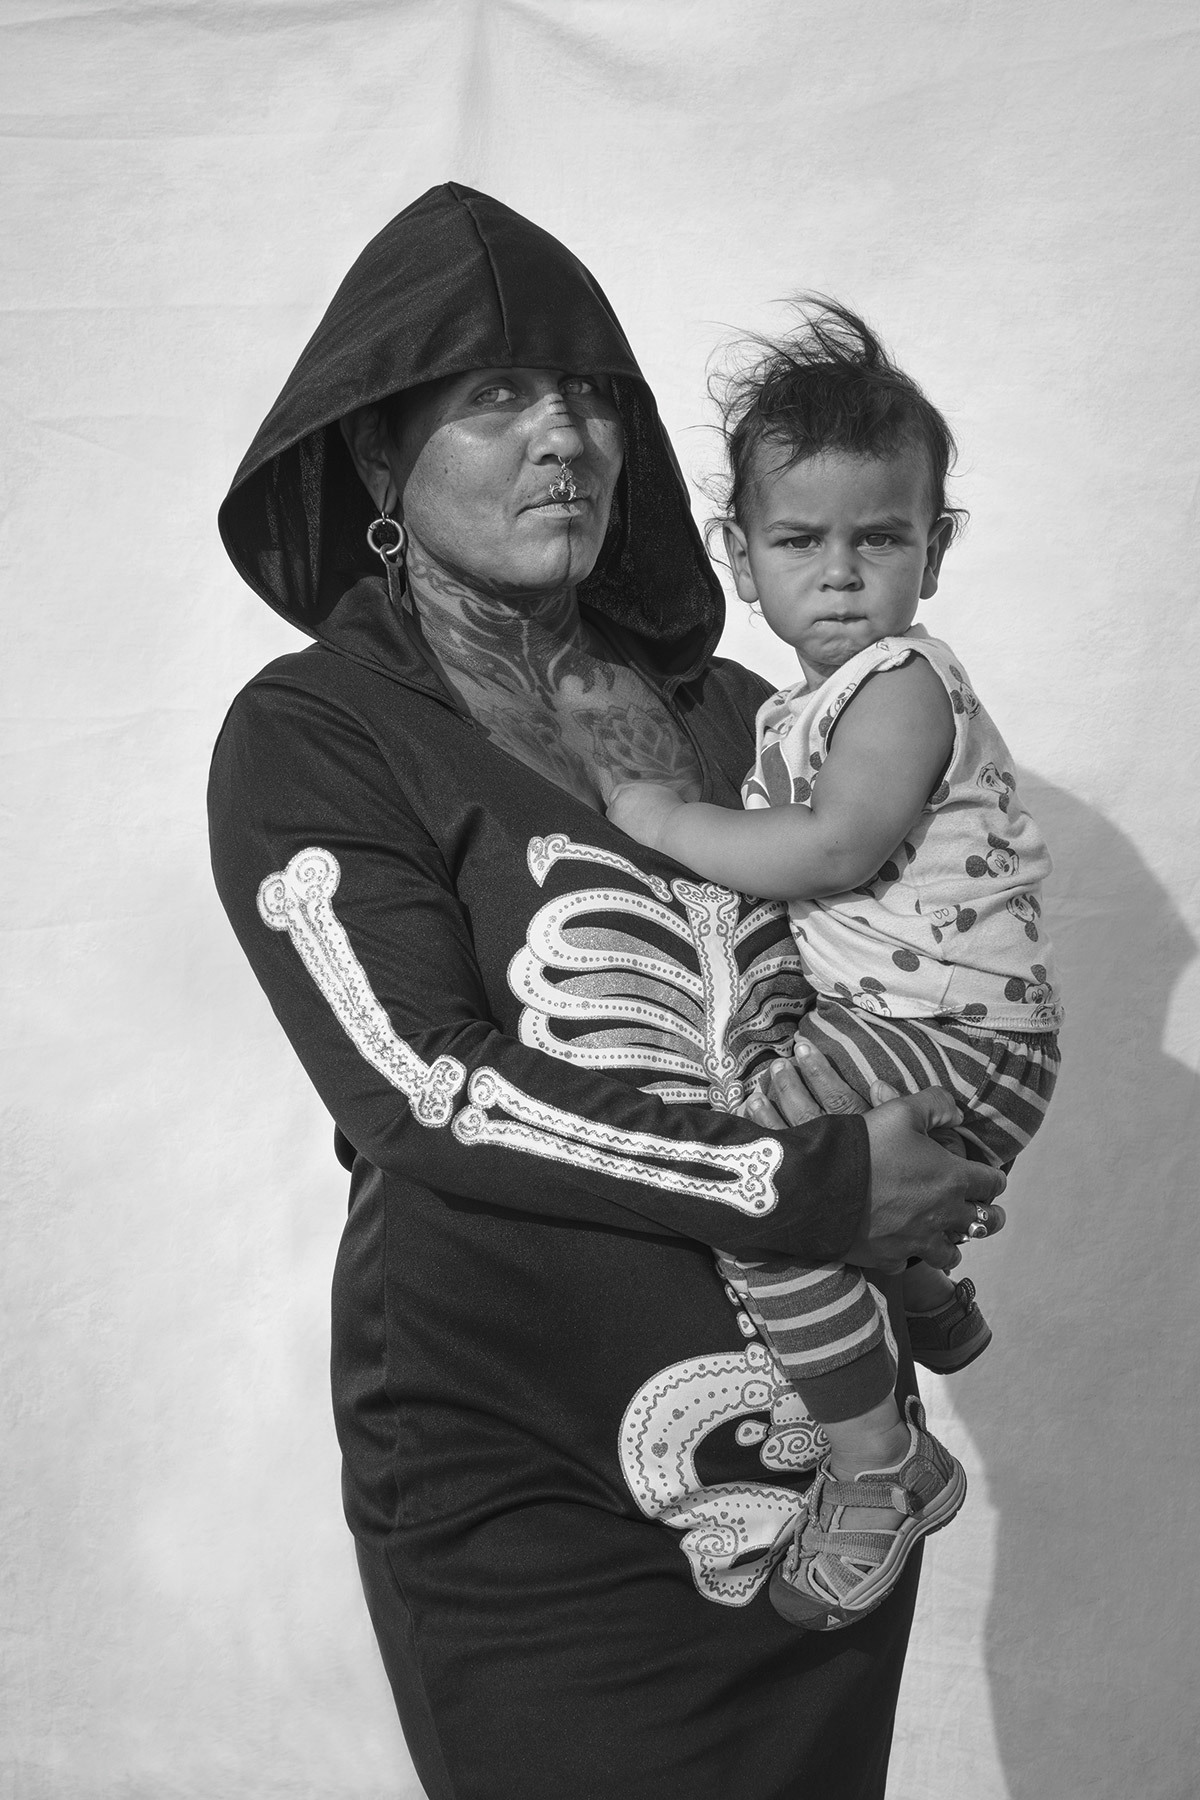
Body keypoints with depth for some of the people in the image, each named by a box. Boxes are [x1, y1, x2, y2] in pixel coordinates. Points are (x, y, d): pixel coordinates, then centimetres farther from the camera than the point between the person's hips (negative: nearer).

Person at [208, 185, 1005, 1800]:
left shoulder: (731, 712, 6)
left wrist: (927, 1163, -11)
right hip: (525, 1501, -4)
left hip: (832, 1452, 5)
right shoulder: (306, 738, -7)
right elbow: (429, 1088, -17)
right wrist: (812, 1182, -22)